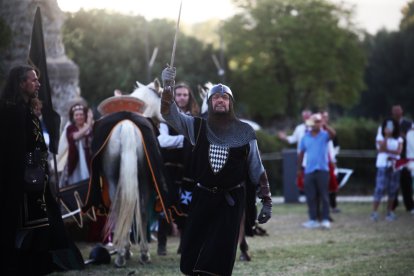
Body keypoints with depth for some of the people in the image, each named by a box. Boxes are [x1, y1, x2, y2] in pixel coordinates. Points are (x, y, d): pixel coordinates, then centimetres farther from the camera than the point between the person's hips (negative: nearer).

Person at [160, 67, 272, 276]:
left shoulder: (244, 132, -2)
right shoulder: (197, 127, 1)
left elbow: (256, 169, 2)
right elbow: (169, 114, -8)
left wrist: (266, 201, -1)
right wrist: (167, 86, -22)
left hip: (231, 200, -1)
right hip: (202, 197, 2)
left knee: (221, 254, -4)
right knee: (192, 250, 2)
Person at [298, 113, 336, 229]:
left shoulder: (324, 135, 0)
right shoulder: (305, 137, 10)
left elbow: (333, 134, -24)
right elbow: (301, 153, 14)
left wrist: (324, 125, -32)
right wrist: (299, 169, 13)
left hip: (322, 170, -3)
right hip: (309, 170, 3)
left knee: (324, 195, -2)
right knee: (310, 196, 4)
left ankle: (325, 219, 1)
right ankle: (313, 220, 10)